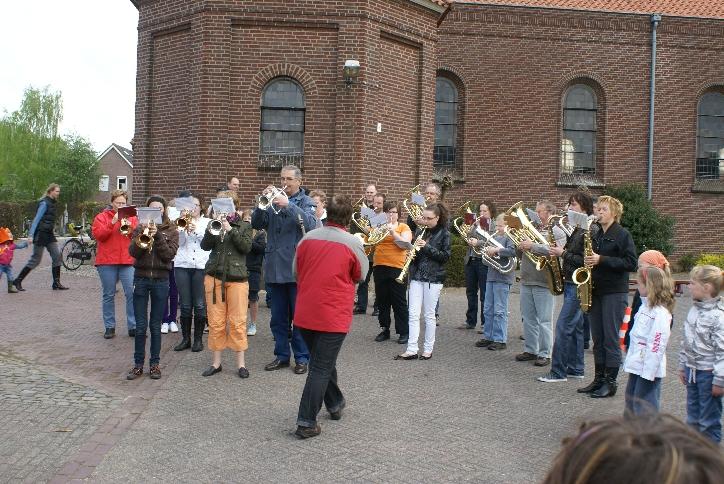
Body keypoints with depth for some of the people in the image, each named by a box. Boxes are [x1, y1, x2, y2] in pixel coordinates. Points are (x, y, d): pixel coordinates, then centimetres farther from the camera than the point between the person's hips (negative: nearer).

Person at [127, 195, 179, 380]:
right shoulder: (140, 228, 6)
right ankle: (138, 364, 12)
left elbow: (169, 254, -10)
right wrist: (143, 235, -20)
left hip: (161, 280, -1)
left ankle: (155, 363, 16)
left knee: (155, 325, 6)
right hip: (141, 278, 1)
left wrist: (157, 235, -17)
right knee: (140, 325, 2)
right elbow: (133, 252, -7)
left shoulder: (171, 231, 4)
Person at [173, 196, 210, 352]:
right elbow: (180, 242, 0)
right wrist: (185, 228, -15)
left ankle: (198, 339, 8)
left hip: (201, 266, -1)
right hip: (182, 265, 1)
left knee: (200, 305, -1)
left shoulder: (207, 222, 12)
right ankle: (185, 338, 12)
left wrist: (196, 229, -15)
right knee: (185, 305, 3)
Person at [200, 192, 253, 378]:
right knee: (216, 321, 4)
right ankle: (216, 362, 14)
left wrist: (231, 230, -15)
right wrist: (210, 230, -16)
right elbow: (205, 246, 0)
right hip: (214, 276, 2)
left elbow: (246, 247, -8)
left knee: (238, 322, -1)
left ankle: (241, 363, 7)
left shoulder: (244, 226, 7)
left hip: (237, 278, -2)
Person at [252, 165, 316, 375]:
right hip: (275, 267, 4)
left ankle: (301, 358, 13)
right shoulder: (273, 201, 11)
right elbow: (256, 224, 3)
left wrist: (288, 205, -27)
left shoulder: (305, 202, 1)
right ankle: (281, 355, 23)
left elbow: (310, 224, -18)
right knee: (278, 317, 11)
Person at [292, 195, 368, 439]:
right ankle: (306, 423, 3)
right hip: (333, 316, -5)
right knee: (321, 368, 3)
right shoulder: (353, 243, -11)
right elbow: (361, 275, 3)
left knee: (322, 361, 22)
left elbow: (296, 272, 10)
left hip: (304, 314, 5)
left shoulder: (308, 238, 0)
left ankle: (335, 403, 40)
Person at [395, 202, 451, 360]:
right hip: (417, 276, 4)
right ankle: (411, 350, 1)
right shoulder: (420, 231, 10)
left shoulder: (444, 234, -3)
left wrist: (427, 247, -18)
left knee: (429, 315, 2)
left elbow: (445, 256, -10)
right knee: (413, 313, -1)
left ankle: (428, 350, 13)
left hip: (434, 278, -4)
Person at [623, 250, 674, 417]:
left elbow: (656, 346, -24)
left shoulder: (660, 313, -21)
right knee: (631, 401, 21)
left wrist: (648, 373, -24)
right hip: (637, 366, 10)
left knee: (645, 408, -3)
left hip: (649, 369, -10)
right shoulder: (646, 306, 10)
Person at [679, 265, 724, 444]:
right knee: (693, 417, 19)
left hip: (708, 373, -8)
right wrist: (682, 366, 16)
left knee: (709, 419, 4)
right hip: (692, 371, 8)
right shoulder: (694, 310, 5)